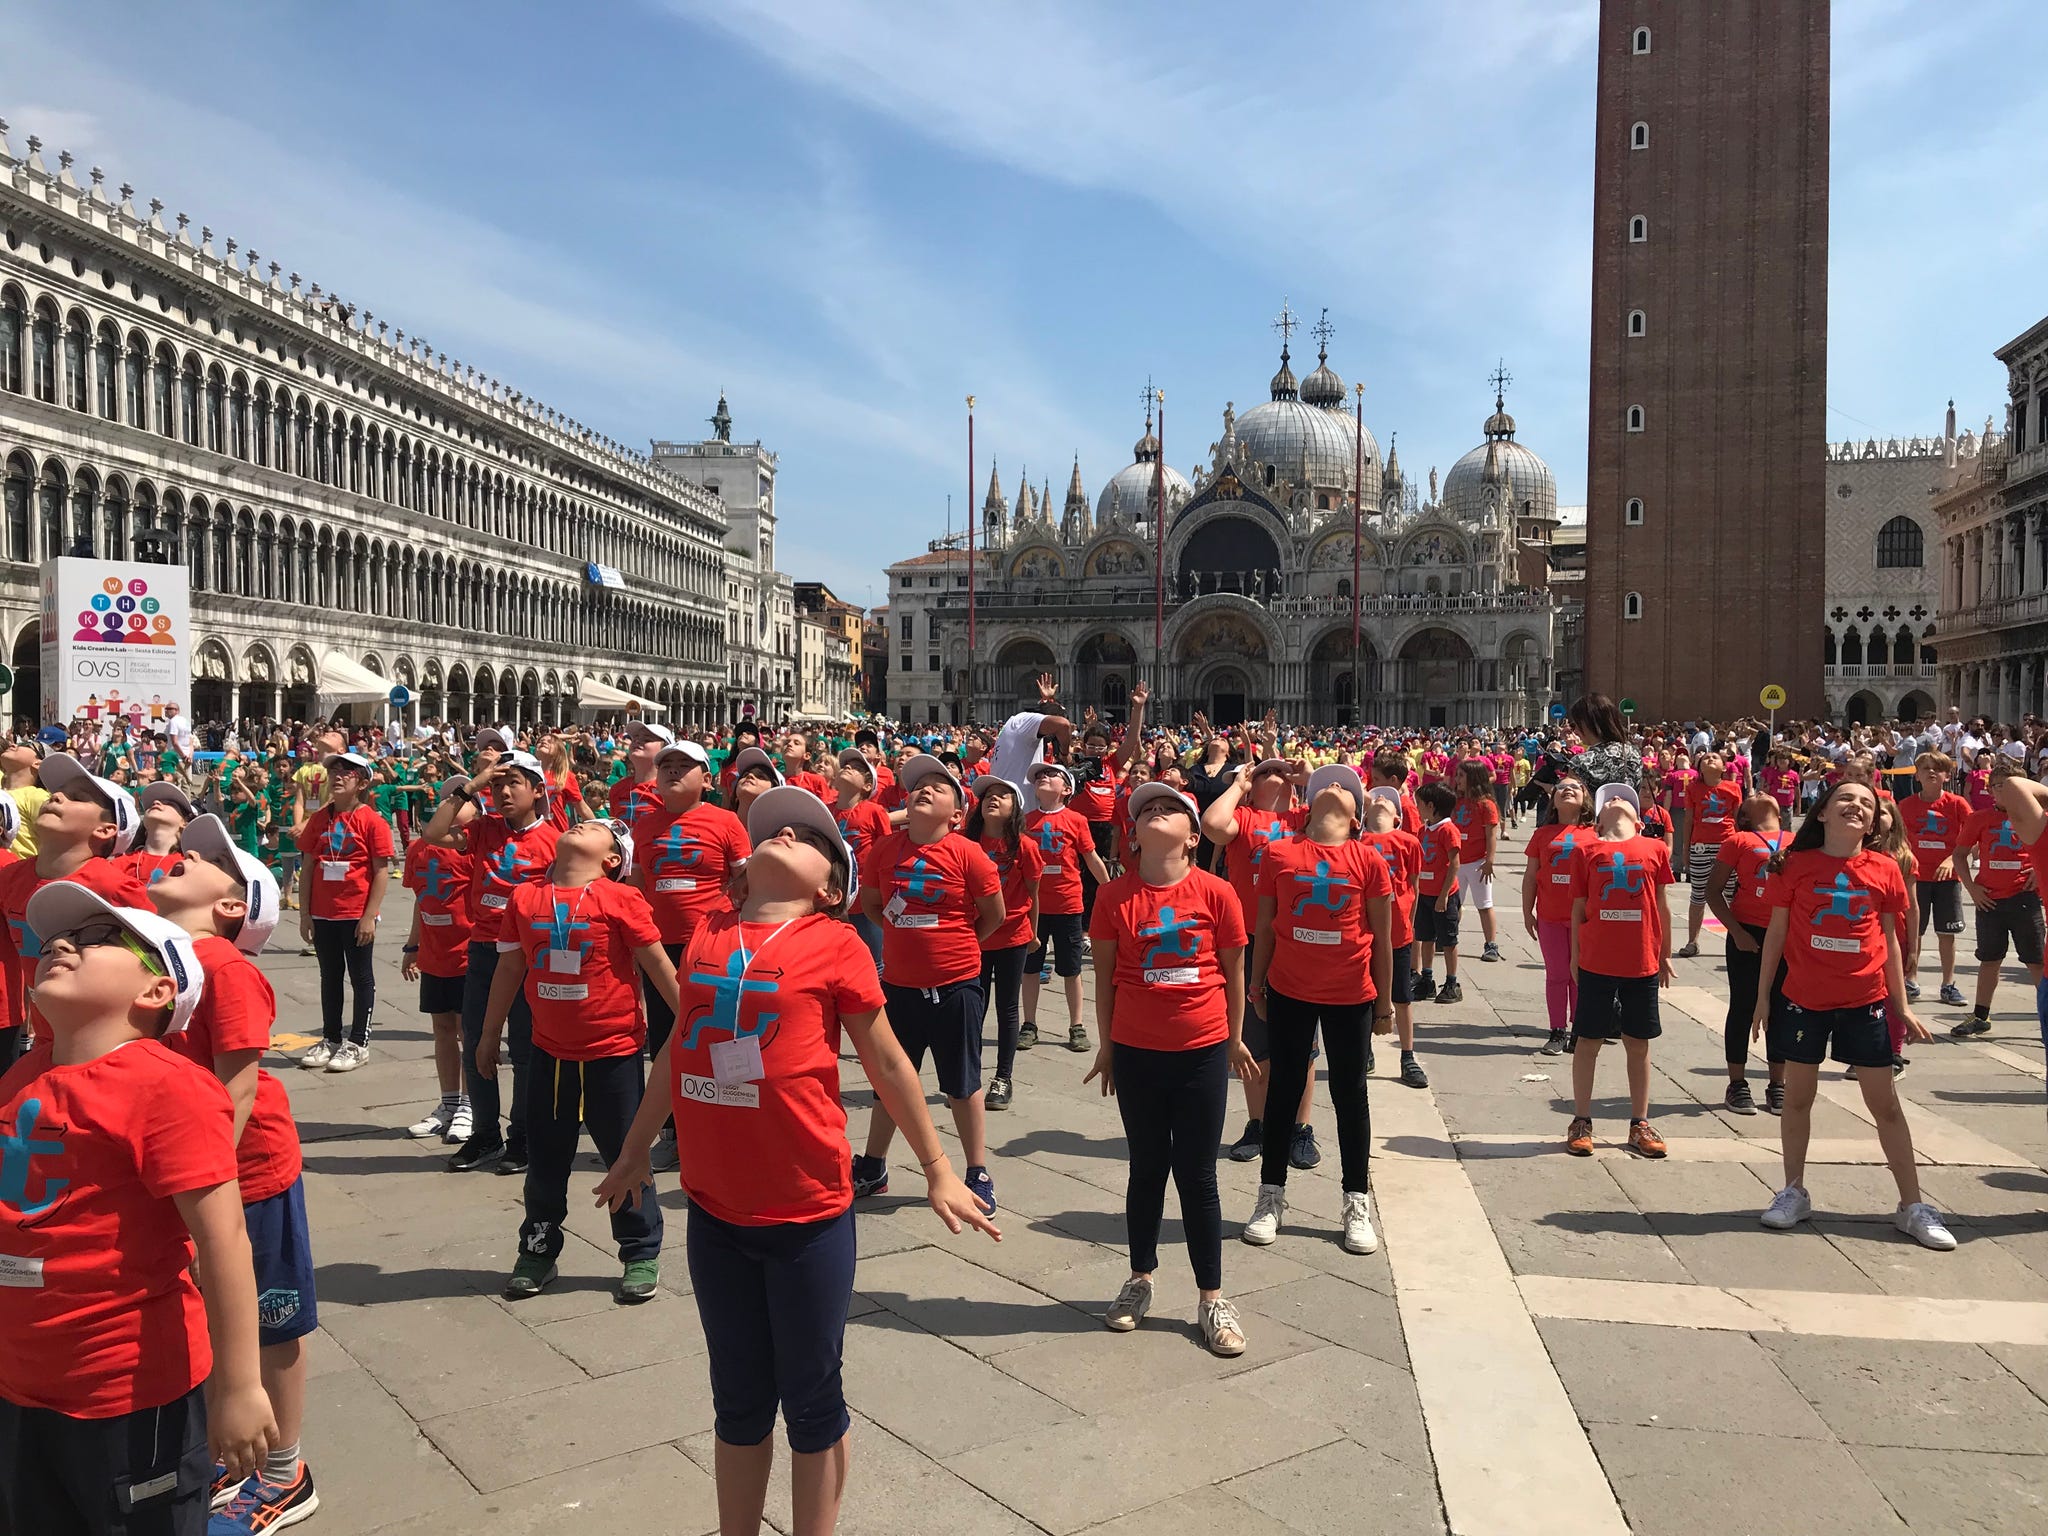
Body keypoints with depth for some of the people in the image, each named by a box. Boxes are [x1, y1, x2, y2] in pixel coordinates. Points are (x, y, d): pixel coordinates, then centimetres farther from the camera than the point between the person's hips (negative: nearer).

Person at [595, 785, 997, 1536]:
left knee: (811, 1401, 11)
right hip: (714, 1209, 4)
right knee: (738, 1401, 19)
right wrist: (634, 1153, 25)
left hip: (808, 1214, -4)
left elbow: (887, 1063, -1)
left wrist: (938, 1171, 3)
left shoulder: (834, 944, -9)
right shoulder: (707, 933, 5)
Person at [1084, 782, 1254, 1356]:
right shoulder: (1115, 896, -5)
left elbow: (1233, 972, 3)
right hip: (1136, 1052, 1)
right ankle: (1140, 1278, 33)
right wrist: (1106, 1046, 7)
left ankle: (1211, 1297, 21)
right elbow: (1105, 974, 3)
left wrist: (1235, 1039, 10)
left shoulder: (1216, 894, -7)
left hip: (1202, 1051, -1)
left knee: (1197, 1176, 8)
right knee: (1146, 1169, 14)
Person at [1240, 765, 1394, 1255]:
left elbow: (1381, 937, 1)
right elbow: (1265, 925, 4)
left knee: (1351, 1094, 10)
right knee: (1284, 1088, 11)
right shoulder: (1279, 854, -3)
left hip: (1351, 997, 0)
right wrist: (1257, 982, 6)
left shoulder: (1369, 860, -5)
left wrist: (1385, 998, 3)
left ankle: (1357, 1202, 23)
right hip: (1289, 993, 1)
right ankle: (1271, 1196, 23)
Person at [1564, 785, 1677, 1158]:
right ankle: (1581, 1121, 16)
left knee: (1639, 1043, 11)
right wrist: (1575, 955, 6)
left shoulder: (1655, 849, 5)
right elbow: (1578, 908, 6)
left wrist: (1665, 956, 12)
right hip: (1596, 962, -1)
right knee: (1587, 1041, 6)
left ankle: (1639, 1124, 22)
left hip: (1643, 962, 1)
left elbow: (1662, 906, 10)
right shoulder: (1587, 852, 2)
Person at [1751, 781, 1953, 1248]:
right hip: (1803, 999, -1)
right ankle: (1794, 1192, 24)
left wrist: (1902, 1004, 7)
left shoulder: (1884, 870, 0)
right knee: (1797, 1096, 10)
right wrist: (1763, 995, 2)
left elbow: (1891, 940, 7)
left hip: (1865, 1002, 1)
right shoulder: (1796, 865, -4)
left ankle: (1912, 1206, 17)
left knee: (1885, 1104, 7)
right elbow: (1776, 933, 2)